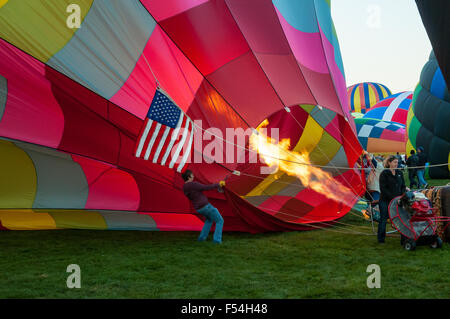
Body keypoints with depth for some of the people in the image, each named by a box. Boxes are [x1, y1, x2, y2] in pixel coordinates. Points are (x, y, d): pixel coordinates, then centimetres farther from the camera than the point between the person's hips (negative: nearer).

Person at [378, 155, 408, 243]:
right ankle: (381, 239, 12)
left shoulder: (400, 173, 10)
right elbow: (383, 189, -11)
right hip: (385, 201, -4)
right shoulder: (384, 174, -6)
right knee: (383, 219, 3)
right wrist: (392, 197, -19)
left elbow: (403, 186, 14)